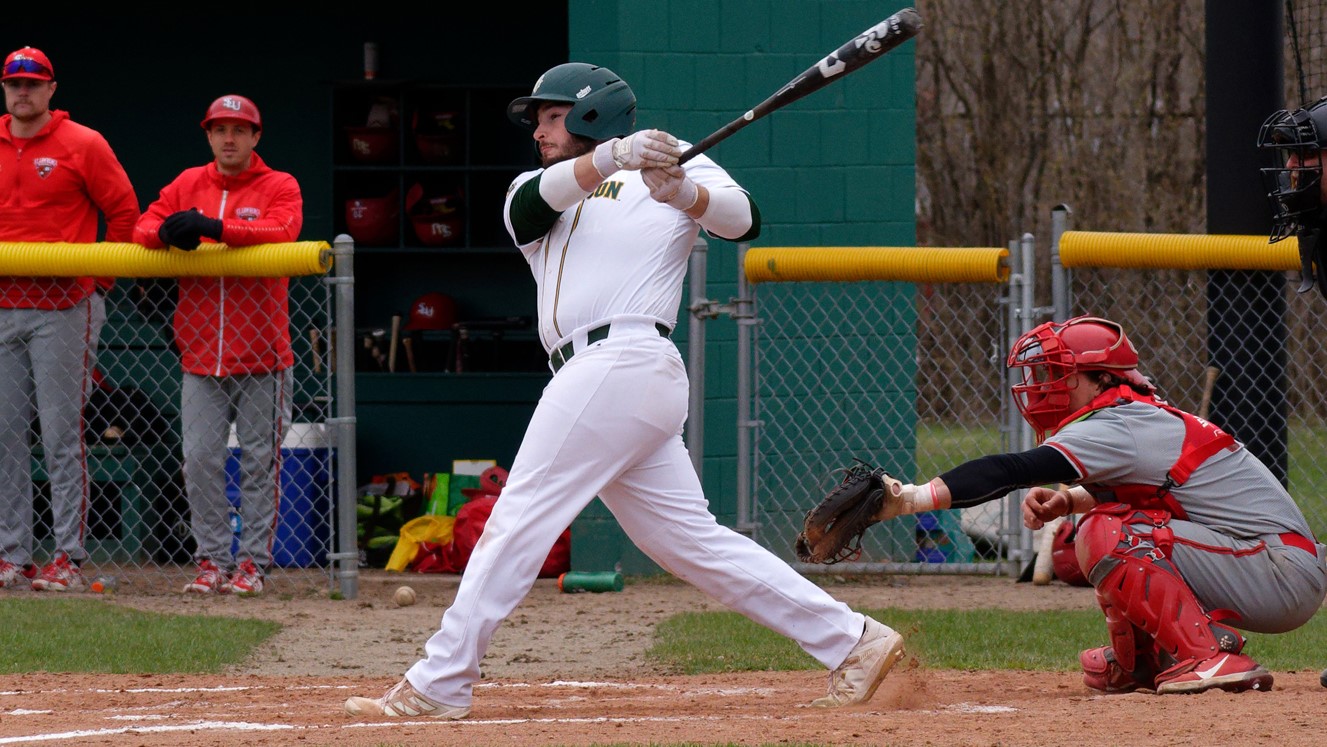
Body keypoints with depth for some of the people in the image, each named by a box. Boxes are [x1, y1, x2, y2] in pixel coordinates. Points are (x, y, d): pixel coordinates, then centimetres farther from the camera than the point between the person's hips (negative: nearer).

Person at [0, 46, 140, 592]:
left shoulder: (82, 145, -1)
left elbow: (124, 212, 1)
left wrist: (101, 280, -1)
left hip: (64, 310, -5)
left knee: (61, 434, -7)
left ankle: (69, 557, -5)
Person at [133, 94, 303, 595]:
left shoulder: (279, 187, 1)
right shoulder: (188, 185, 13)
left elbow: (283, 231, -18)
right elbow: (143, 229, 6)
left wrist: (215, 228, -29)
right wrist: (168, 232, -18)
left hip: (261, 354, -3)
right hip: (201, 353, 3)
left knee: (259, 460, -1)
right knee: (200, 459, -1)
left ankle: (253, 562, 5)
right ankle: (212, 560, 7)